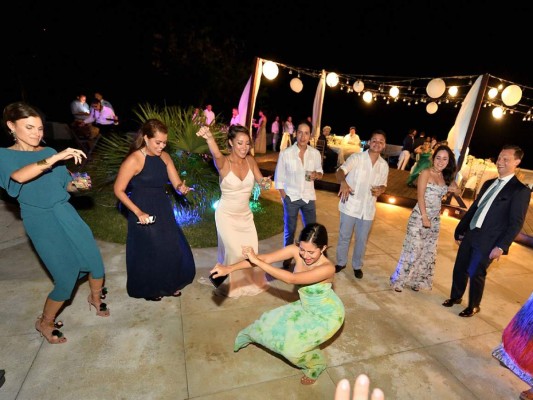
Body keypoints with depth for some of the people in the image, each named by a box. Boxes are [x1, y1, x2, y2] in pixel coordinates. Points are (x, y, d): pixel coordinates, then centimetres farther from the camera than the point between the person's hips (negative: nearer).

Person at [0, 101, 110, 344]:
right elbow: (20, 176, -27)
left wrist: (78, 185, -8)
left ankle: (95, 298, 36)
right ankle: (45, 322, 26)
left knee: (95, 263, 4)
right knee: (67, 280, -4)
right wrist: (56, 158, -37)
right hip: (42, 224, -4)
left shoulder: (49, 152, 9)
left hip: (67, 215, 5)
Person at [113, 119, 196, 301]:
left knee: (172, 248, 15)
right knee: (147, 252, 10)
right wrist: (138, 212, -20)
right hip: (144, 213, -6)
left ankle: (169, 284, 39)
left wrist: (182, 188, -24)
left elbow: (176, 182, 1)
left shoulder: (164, 157, -1)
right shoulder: (133, 160, -18)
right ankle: (148, 289, 35)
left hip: (164, 210, 6)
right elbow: (118, 190, -14)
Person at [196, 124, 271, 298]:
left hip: (245, 214, 5)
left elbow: (260, 180, 1)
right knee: (235, 252, -2)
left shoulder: (250, 160, -5)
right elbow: (216, 155, -43)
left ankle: (249, 281, 40)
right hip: (226, 215, -5)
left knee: (251, 249, 13)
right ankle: (231, 284, 28)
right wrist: (209, 138, -64)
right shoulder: (224, 163, -20)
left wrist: (265, 182, -24)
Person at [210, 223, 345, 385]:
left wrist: (256, 261, -43)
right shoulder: (296, 250, -22)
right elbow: (266, 258, -26)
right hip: (307, 307, 6)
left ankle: (316, 365, 19)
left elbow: (291, 279, -42)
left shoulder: (327, 268, -37)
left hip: (328, 315, -5)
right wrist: (230, 268, -33)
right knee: (272, 322, 8)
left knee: (293, 347, -14)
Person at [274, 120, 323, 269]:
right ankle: (287, 258, 29)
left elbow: (320, 172, 10)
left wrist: (316, 174, -14)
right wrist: (284, 197, -9)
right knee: (289, 230, 10)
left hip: (309, 197, 3)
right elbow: (279, 178, -5)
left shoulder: (316, 153, -3)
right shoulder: (285, 153, -10)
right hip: (291, 198, -2)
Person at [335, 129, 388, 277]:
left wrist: (380, 190, -10)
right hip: (350, 206, -3)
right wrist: (343, 182, -47)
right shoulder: (356, 158, -9)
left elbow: (383, 184, 15)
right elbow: (340, 171, -23)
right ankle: (341, 262, 32)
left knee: (362, 240, 13)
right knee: (344, 236, 11)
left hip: (368, 209, 3)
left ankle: (357, 266, 34)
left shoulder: (384, 165, 5)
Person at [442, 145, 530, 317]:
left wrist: (501, 246, -17)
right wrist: (460, 230, 15)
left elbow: (516, 223, -12)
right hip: (470, 235, 6)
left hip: (487, 242, -6)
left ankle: (473, 307, 27)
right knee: (459, 268, 14)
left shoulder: (520, 190, -9)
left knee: (475, 274, 5)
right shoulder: (488, 184, 12)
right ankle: (455, 297, 35)